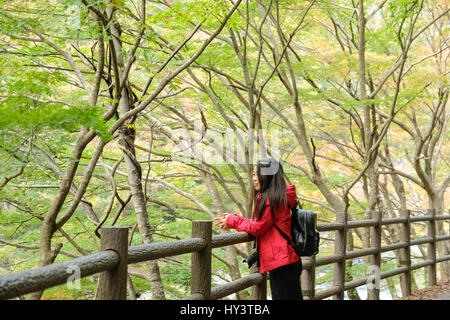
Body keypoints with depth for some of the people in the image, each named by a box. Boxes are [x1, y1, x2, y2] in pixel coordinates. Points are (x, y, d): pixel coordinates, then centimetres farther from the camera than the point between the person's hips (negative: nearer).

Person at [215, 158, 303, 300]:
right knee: (278, 296, 17)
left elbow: (257, 228, -13)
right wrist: (233, 219, 10)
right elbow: (258, 224, 17)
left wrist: (233, 221, 0)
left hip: (282, 264, -11)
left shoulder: (271, 200, -17)